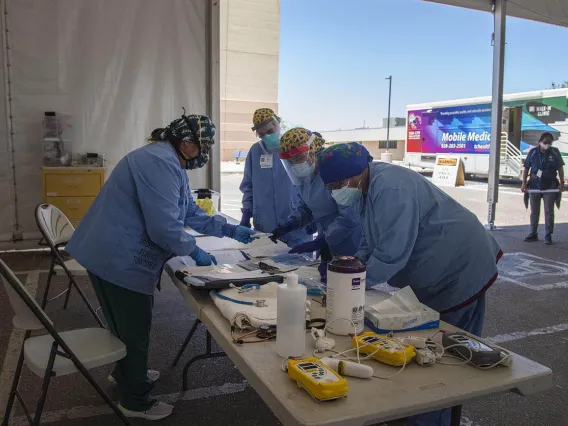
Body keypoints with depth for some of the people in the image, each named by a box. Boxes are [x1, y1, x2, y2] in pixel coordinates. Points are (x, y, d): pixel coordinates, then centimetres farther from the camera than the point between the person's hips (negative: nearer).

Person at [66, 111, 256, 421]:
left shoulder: (171, 164, 13)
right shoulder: (159, 162, -23)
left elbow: (191, 213, 18)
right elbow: (164, 226, -29)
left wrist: (231, 230, 14)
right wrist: (194, 252, -14)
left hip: (121, 255, 11)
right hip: (118, 258, -11)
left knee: (129, 323, 27)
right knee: (134, 328, 6)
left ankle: (125, 373, 50)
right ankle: (136, 401, 26)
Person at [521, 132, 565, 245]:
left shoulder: (555, 152, 0)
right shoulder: (533, 152, 0)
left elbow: (560, 169, 4)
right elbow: (526, 168, 3)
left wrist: (562, 183, -3)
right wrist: (524, 183, -3)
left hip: (550, 186, -1)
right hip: (534, 184, 1)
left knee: (549, 211, 2)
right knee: (534, 211, 9)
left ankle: (548, 236, 9)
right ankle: (533, 234, 19)